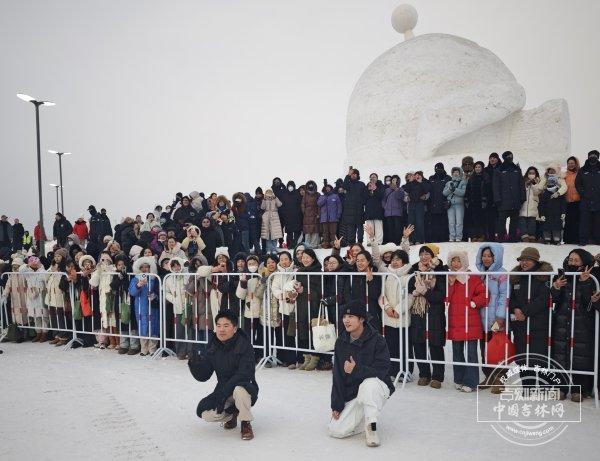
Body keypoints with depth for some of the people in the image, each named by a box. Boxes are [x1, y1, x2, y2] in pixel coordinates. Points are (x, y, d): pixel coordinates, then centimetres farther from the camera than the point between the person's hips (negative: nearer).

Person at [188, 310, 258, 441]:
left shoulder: (244, 345, -17)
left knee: (239, 390, -38)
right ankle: (231, 414, 13)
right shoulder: (213, 347, -1)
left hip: (245, 387, -5)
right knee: (205, 413, -19)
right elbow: (203, 376, -2)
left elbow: (244, 374, -25)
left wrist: (224, 391, -34)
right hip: (223, 390, 5)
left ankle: (246, 423, -10)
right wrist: (195, 364, -23)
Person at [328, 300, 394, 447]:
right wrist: (337, 404, -4)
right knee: (336, 431, -11)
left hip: (378, 387, -4)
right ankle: (363, 417, 17)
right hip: (351, 394, 4)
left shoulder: (377, 340, -15)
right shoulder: (341, 342, -1)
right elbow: (337, 376, 0)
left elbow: (382, 370, -21)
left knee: (369, 383, -40)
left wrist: (356, 370, -32)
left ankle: (371, 426, -18)